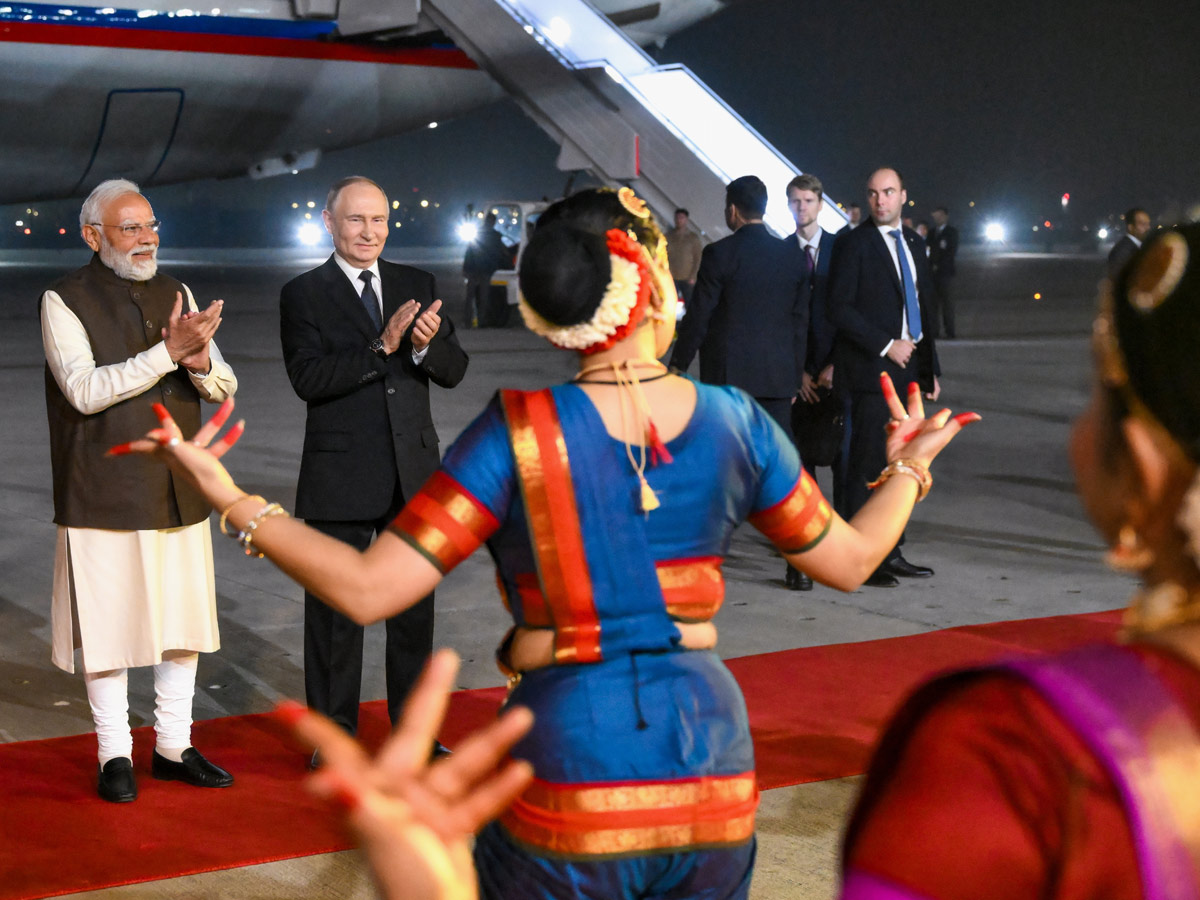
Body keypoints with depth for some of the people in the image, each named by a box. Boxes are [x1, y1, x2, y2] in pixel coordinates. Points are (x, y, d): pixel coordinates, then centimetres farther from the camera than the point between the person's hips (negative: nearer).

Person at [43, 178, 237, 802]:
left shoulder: (176, 295, 11)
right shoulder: (65, 300, -5)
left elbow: (224, 388, 9)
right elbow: (85, 391, -17)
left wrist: (201, 361, -15)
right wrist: (167, 352, -24)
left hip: (179, 490, 5)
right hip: (104, 491, -5)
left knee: (184, 622, 10)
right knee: (108, 628, 2)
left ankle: (174, 746, 23)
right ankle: (115, 754, 16)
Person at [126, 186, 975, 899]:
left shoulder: (521, 431, -12)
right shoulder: (736, 424, -3)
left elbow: (367, 591, -15)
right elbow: (850, 560, 10)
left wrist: (229, 496, -6)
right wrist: (908, 469, 29)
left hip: (570, 770, -3)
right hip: (712, 768, 3)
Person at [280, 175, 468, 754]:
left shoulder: (418, 286, 8)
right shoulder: (304, 295, -3)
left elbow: (453, 371, 2)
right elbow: (309, 378, -16)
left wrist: (427, 344, -20)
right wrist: (381, 346, -24)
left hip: (414, 473, 4)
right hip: (340, 479, -4)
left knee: (415, 604, 12)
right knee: (335, 610, 6)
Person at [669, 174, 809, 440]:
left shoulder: (719, 253, -7)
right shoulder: (792, 258, 8)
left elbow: (698, 317, -6)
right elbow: (800, 323, 12)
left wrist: (678, 365, 4)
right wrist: (794, 380, 19)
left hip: (729, 376, -4)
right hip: (779, 378, 4)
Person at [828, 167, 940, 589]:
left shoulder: (914, 244, 17)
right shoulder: (853, 243, -5)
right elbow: (840, 308, -12)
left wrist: (930, 368, 17)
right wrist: (886, 345, -15)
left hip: (906, 369, 7)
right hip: (871, 369, -7)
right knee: (867, 465, -6)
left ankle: (890, 553, 16)